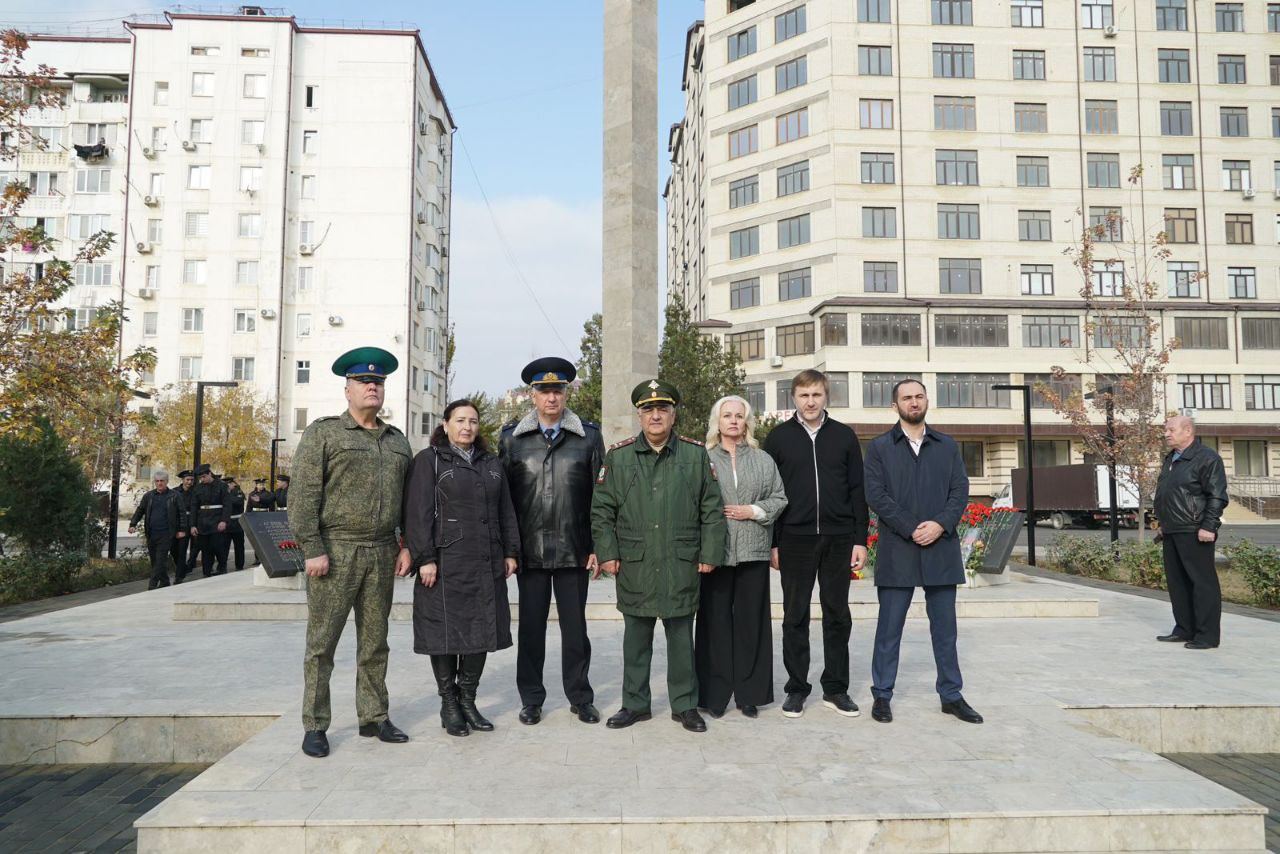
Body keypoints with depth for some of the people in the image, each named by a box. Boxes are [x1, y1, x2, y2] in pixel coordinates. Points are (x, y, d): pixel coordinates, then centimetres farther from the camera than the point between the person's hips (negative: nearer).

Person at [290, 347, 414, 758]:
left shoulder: (397, 441, 15)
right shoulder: (323, 432, -1)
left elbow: (408, 498, 16)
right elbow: (304, 494, -8)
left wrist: (408, 546, 8)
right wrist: (312, 549, -14)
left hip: (382, 554, 5)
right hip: (335, 551, -4)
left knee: (375, 642, 11)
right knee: (322, 643, 2)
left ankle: (374, 718, 22)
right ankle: (315, 727, 12)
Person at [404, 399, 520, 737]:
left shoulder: (491, 464, 16)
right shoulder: (428, 460, 0)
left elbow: (505, 512, 17)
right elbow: (418, 514, -8)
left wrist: (510, 552, 10)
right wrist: (424, 558, -15)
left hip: (486, 566, 5)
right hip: (445, 564, -5)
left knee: (482, 630, 8)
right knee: (447, 632, 2)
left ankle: (468, 700, 21)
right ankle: (448, 704, 15)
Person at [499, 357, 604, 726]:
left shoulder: (588, 435, 2)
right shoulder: (512, 437, 5)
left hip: (574, 550, 0)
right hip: (529, 551, 1)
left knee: (574, 626, 8)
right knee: (531, 625, 9)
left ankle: (580, 698, 22)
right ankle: (531, 699, 22)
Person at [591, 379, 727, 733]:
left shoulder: (696, 454, 4)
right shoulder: (618, 456, 4)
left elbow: (712, 508, 5)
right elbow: (601, 510, 6)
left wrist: (709, 554, 0)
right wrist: (607, 553, -1)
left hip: (682, 567, 0)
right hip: (634, 567, 1)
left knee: (681, 638, 9)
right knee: (636, 638, 11)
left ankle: (685, 704, 23)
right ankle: (635, 703, 25)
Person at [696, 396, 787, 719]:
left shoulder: (763, 460, 12)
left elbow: (779, 498, 9)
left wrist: (753, 511, -3)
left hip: (753, 552, 2)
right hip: (714, 552, -2)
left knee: (750, 621, 6)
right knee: (715, 621, 1)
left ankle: (749, 693, 16)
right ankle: (714, 694, 11)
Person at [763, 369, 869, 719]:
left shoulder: (844, 436, 6)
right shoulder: (779, 437, 3)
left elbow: (857, 491, 6)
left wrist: (860, 539, 0)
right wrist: (772, 543, -2)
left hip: (838, 539, 1)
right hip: (795, 539, -1)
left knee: (837, 615, 8)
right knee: (795, 616, 6)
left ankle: (835, 689, 20)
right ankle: (797, 688, 17)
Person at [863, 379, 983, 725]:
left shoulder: (948, 446, 12)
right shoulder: (879, 447, 4)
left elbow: (960, 490, 5)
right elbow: (876, 495, -5)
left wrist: (940, 525, -12)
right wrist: (911, 529, -13)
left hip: (941, 550, 3)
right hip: (897, 551, -2)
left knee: (945, 627, 10)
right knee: (889, 627, 4)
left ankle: (951, 696, 21)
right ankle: (882, 695, 14)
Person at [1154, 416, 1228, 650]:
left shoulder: (1206, 457, -8)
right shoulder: (1170, 460, 19)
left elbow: (1217, 496, -14)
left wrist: (1208, 526, -20)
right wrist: (1163, 525, 24)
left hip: (1193, 533, -9)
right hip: (1171, 534, 9)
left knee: (1203, 582, -4)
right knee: (1177, 582, 12)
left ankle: (1207, 635, 1)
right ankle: (1184, 629, 20)